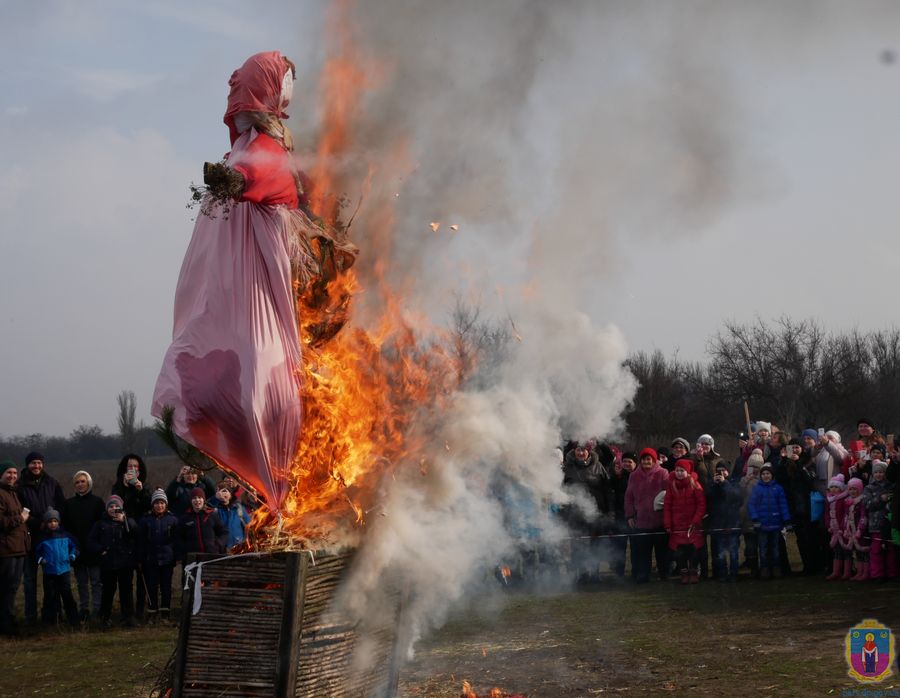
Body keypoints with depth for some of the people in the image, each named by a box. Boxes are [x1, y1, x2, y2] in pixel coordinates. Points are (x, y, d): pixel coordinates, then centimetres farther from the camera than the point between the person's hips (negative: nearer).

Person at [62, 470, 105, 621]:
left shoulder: (97, 502, 2)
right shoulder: (69, 503, 10)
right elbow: (64, 526, 8)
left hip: (94, 550, -3)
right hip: (77, 550, 3)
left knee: (96, 581, -4)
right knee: (81, 583, 8)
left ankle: (97, 610, -4)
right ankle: (84, 610, 13)